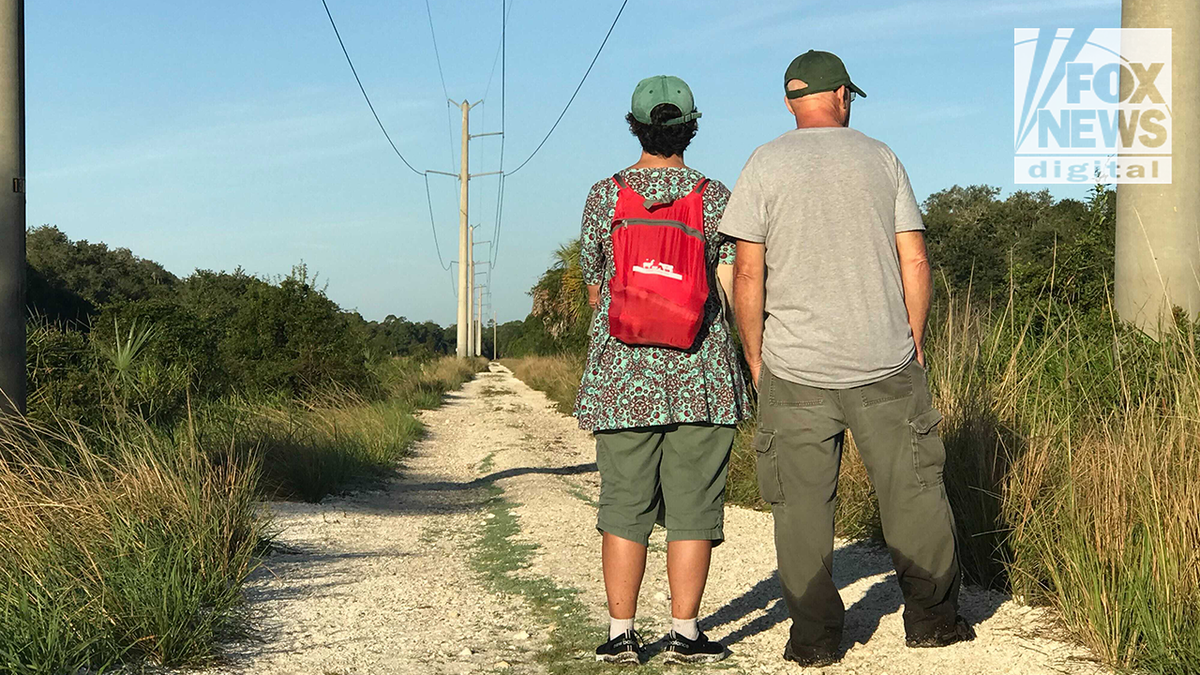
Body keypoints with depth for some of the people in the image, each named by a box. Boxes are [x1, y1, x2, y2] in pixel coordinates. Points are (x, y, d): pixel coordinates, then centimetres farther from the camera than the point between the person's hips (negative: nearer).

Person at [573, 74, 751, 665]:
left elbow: (593, 288, 11)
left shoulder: (604, 196, 3)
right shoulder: (716, 198, 0)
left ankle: (621, 633, 9)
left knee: (624, 507, 7)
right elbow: (735, 289, -5)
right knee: (691, 508, 4)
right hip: (701, 376, -1)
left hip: (621, 376, 1)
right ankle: (685, 633, 6)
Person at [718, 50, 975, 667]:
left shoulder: (765, 166, 0)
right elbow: (915, 262, 4)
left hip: (795, 368, -1)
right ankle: (932, 617, 18)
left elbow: (747, 276, -3)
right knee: (912, 491, 11)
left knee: (801, 502, 5)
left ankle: (814, 636, 8)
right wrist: (915, 342, 14)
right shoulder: (881, 158, 5)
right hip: (885, 362, 1)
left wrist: (755, 358, 6)